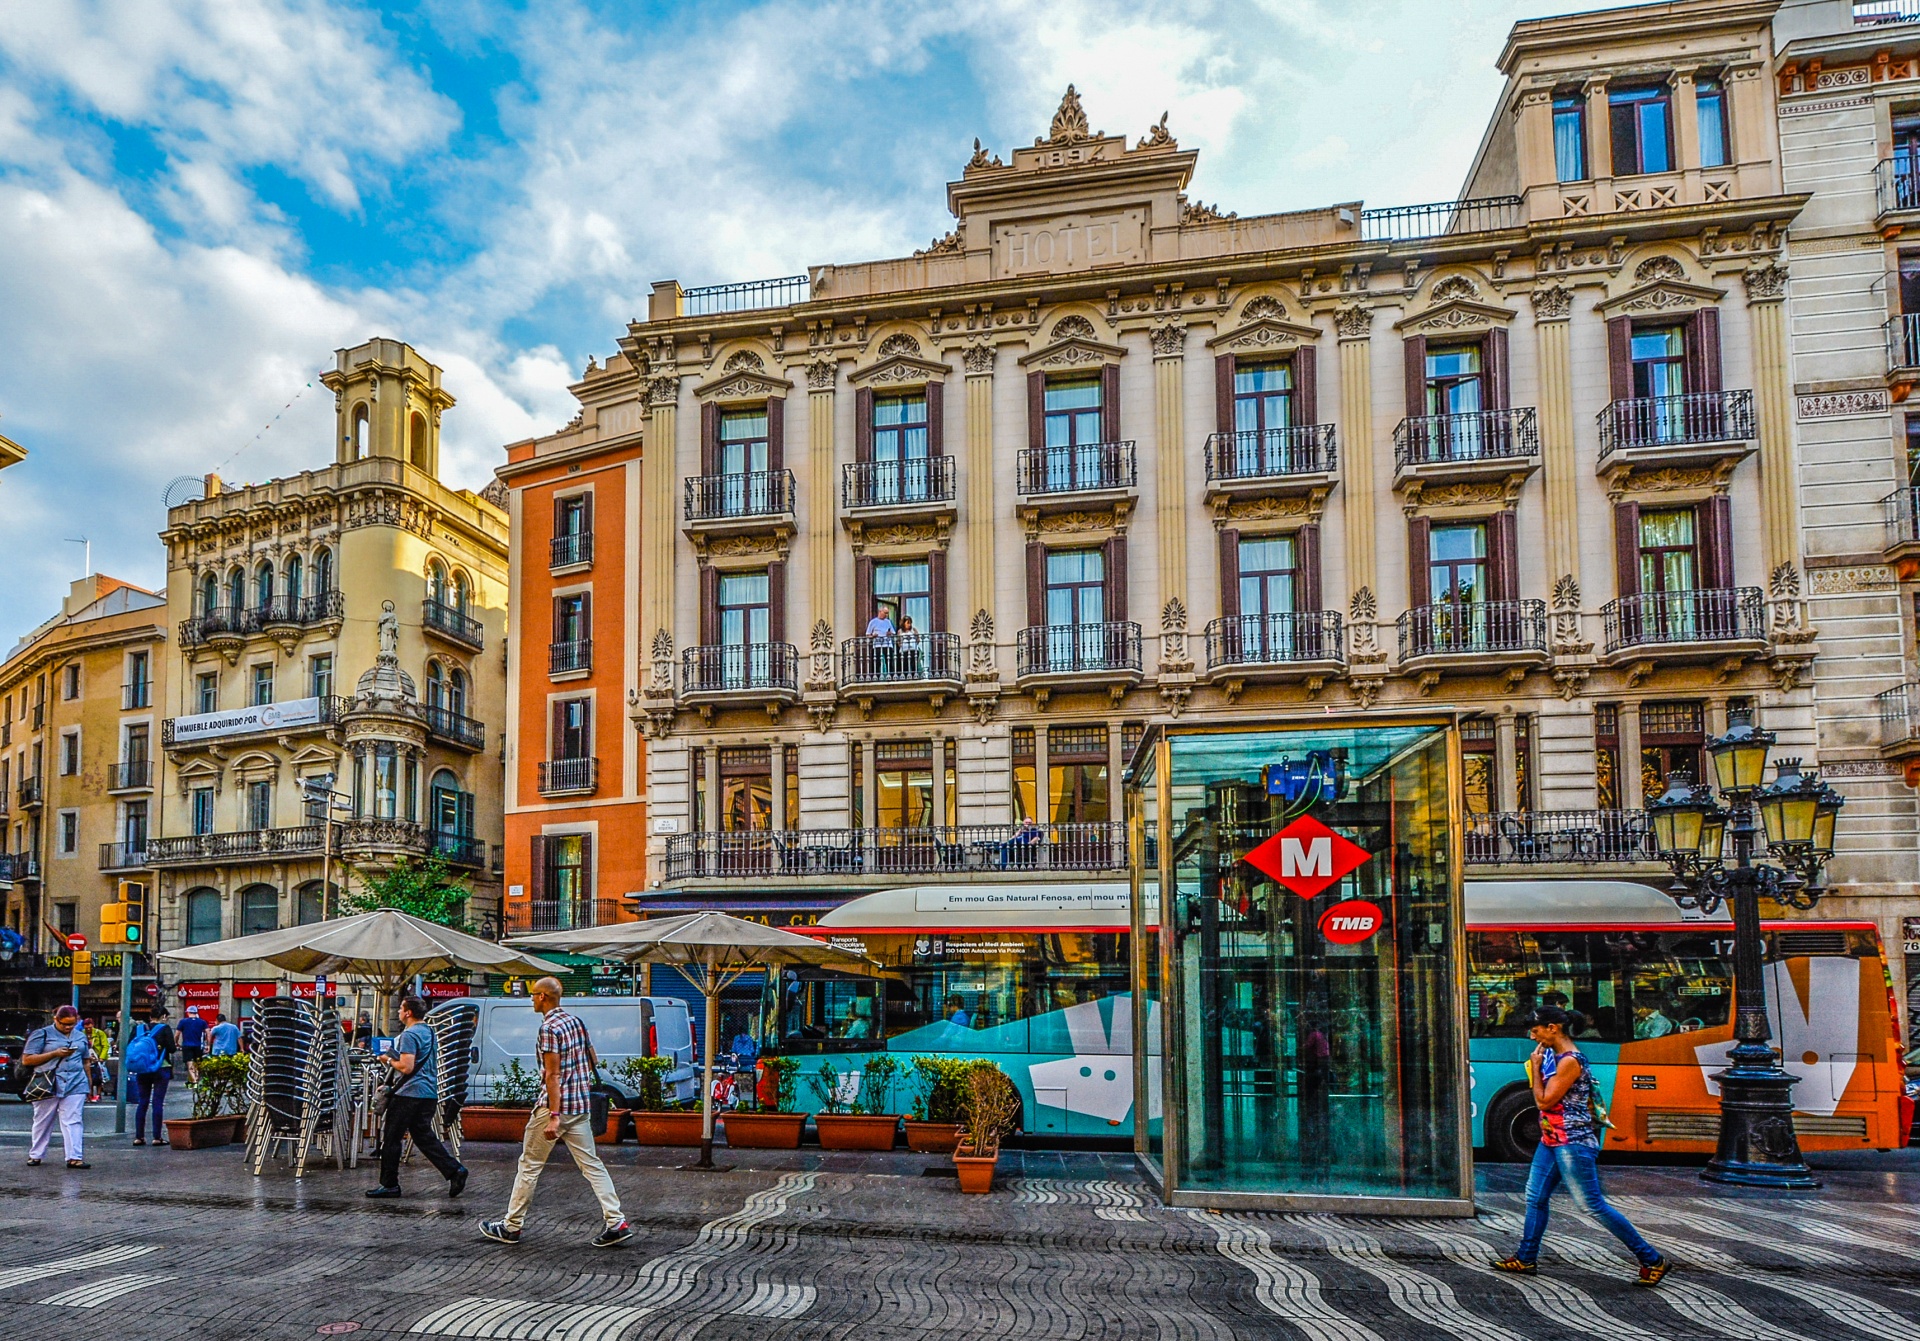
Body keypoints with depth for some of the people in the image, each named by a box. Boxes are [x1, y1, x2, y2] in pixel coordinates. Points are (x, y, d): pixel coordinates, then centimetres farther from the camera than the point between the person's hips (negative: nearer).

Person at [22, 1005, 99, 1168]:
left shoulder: (81, 1036, 15)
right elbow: (26, 1060, -5)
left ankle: (74, 1157, -10)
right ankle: (35, 1155, 25)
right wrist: (55, 1053, -14)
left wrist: (90, 1085, 18)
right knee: (43, 1122, 9)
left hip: (75, 1085, 2)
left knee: (72, 1121, -5)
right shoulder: (42, 1034, 1)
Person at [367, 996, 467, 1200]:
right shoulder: (430, 1032, 16)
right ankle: (455, 1170, 0)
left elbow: (406, 1067, -21)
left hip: (410, 1093, -9)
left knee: (391, 1139, 3)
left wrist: (389, 1060, -4)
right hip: (430, 1093, 9)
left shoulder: (409, 1034, -13)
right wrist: (395, 1058, 22)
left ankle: (389, 1184, 7)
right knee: (424, 1136, 12)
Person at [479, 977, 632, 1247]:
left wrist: (553, 1116, -20)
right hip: (582, 1105, 8)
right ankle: (617, 1222, -3)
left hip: (556, 1104, -8)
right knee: (591, 1164, 5)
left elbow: (553, 1075, -18)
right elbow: (592, 1062, 17)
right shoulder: (576, 1021, 10)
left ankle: (511, 1226, 17)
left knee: (530, 1165, 7)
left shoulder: (549, 1028, -14)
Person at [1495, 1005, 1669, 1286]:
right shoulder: (1553, 1055, 8)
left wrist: (1536, 1067, -12)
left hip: (1573, 1143, -10)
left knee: (1593, 1205, -4)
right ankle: (1526, 1259, 22)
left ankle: (1653, 1260, 6)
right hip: (1552, 1140, 10)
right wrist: (1537, 1065, 7)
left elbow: (1544, 1102, -19)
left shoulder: (1570, 1061, -21)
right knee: (1535, 1197, 13)